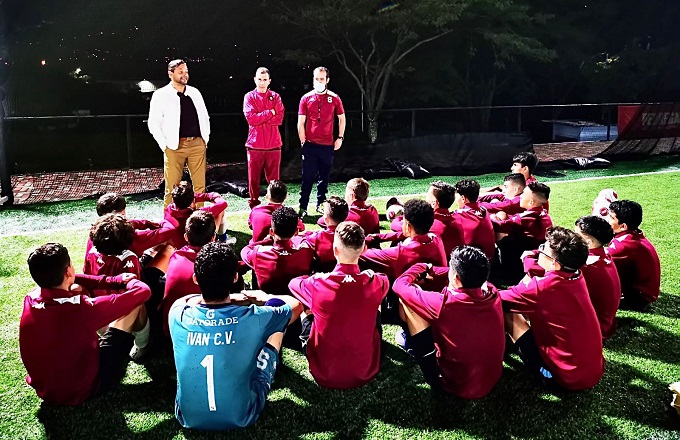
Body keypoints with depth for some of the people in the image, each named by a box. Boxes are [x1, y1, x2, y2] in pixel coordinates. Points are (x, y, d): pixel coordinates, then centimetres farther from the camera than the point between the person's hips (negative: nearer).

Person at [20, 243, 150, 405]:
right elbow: (142, 291, -22)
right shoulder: (82, 308, -32)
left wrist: (114, 281, 4)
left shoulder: (30, 300, -15)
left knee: (76, 288, 13)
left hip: (44, 390, 6)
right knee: (135, 302, -2)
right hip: (85, 389, -5)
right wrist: (123, 280, 3)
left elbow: (56, 281, 8)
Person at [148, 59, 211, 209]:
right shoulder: (161, 95, 1)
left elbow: (205, 117, 20)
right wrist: (164, 145, -6)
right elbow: (154, 124, 0)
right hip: (174, 146, -4)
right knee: (172, 188, -4)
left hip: (197, 144, 4)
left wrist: (206, 138, 12)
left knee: (200, 185, 4)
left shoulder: (194, 92, 13)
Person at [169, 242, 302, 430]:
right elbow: (296, 305, 0)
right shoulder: (252, 318, -22)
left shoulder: (179, 315, -16)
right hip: (241, 416, -2)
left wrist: (228, 298, 13)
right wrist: (263, 297, 18)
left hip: (189, 417, 2)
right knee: (276, 321, 10)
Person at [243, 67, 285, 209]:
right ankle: (254, 206, 15)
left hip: (274, 144, 1)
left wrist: (259, 118, -10)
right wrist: (270, 112, -8)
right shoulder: (249, 97, 4)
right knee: (253, 178, 4)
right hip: (255, 145, -1)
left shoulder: (275, 97, 9)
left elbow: (279, 119, -5)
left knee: (274, 179, 6)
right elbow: (251, 118, -11)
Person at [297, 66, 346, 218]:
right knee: (307, 177, -1)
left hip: (328, 145, 1)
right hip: (310, 145, -1)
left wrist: (340, 138, 4)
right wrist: (303, 141, -4)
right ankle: (303, 208, 4)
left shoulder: (334, 98, 4)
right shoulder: (306, 98, 2)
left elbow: (342, 119, 13)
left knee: (324, 177, 9)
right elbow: (301, 123, 2)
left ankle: (320, 204, 21)